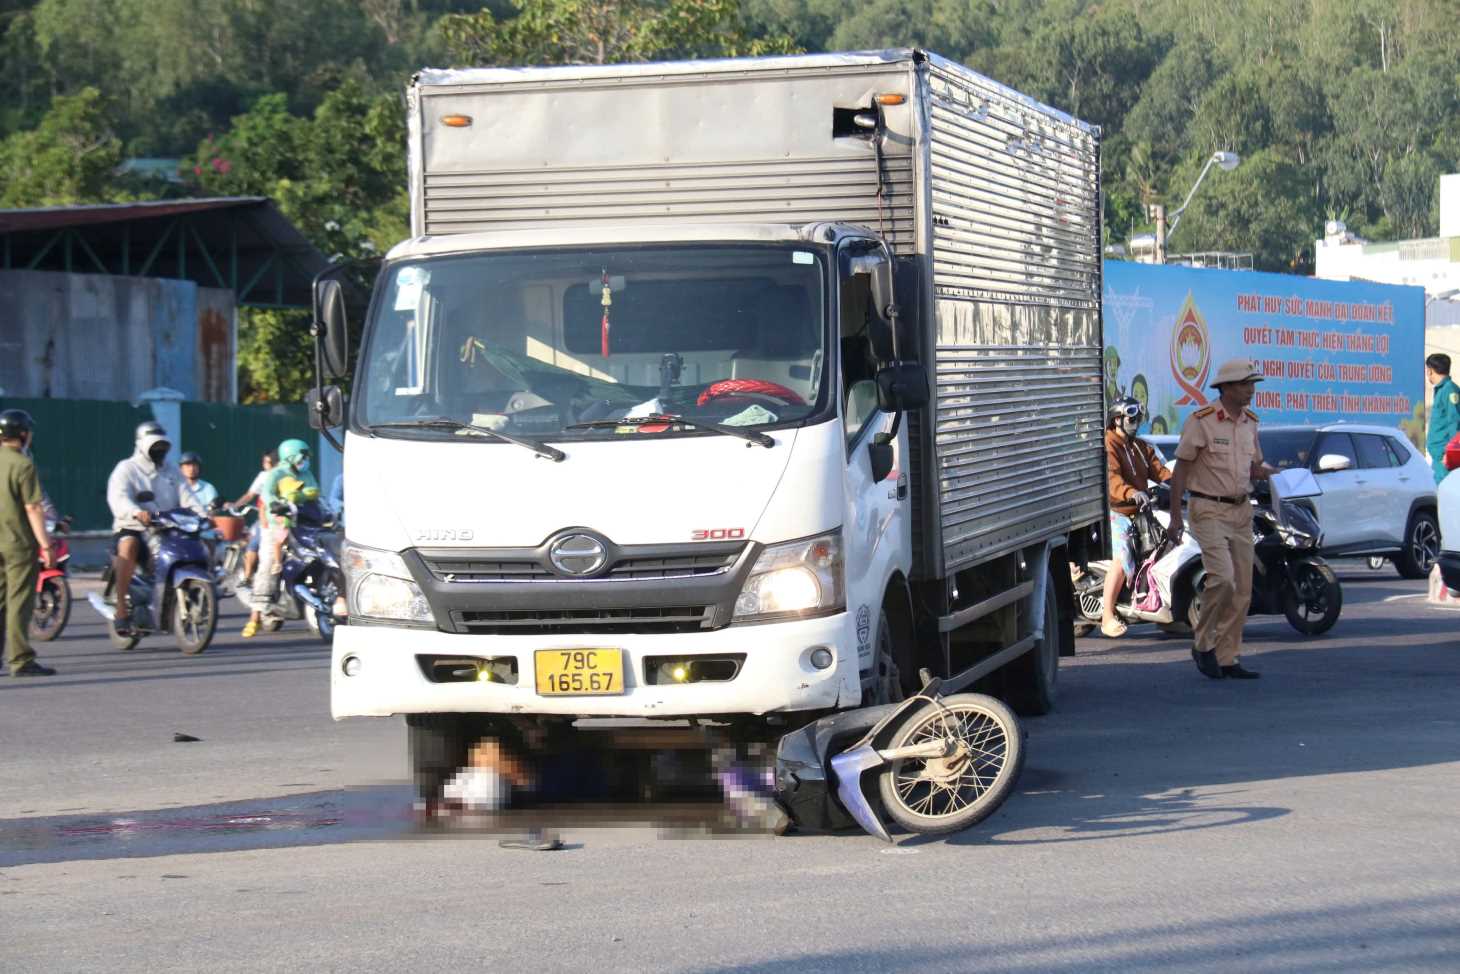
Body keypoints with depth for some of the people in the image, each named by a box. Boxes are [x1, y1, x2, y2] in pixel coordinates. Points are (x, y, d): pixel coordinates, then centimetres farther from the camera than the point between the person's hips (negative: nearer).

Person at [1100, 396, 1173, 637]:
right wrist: (1131, 493, -41)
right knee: (1122, 558, -24)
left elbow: (1158, 470, 11)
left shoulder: (1142, 447, 22)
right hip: (1116, 511, -9)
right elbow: (1111, 476, -23)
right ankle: (1107, 617, -26)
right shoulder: (1107, 445, -6)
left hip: (1140, 511, 9)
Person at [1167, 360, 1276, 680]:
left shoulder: (1250, 422, 11)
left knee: (1242, 590, 4)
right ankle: (1203, 644, -1)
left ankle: (1228, 658, 12)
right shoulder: (1201, 421, -10)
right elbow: (1181, 470, -8)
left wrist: (1262, 472, -3)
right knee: (1222, 578, -21)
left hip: (1241, 512, 7)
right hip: (1209, 511, -7)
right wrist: (1175, 517, -11)